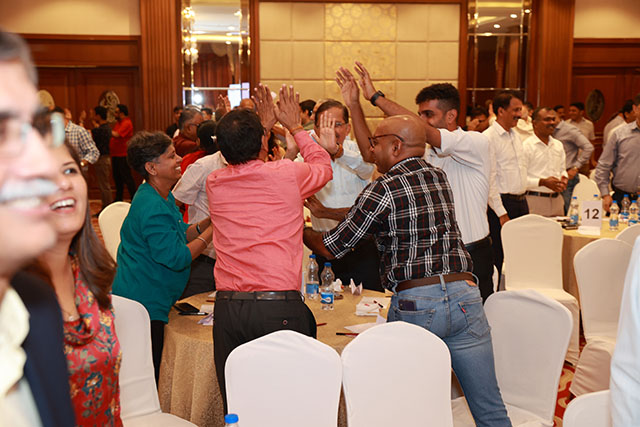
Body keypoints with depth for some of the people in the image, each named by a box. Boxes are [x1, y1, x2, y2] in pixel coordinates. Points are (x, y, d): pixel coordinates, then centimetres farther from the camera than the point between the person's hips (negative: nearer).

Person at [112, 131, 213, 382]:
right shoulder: (153, 208, -23)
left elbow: (180, 236, 14)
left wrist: (209, 221, 0)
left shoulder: (163, 197, 10)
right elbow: (177, 257, -24)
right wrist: (212, 230, -17)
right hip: (145, 305, -10)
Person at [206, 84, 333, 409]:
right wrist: (295, 127, 32)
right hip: (280, 305, -3)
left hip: (227, 308, 4)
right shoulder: (288, 174, -2)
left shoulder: (214, 183, 7)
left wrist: (265, 125, 37)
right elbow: (323, 165, 21)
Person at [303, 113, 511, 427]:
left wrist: (300, 229, 23)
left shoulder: (381, 191, -5)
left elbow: (331, 248, 4)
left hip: (414, 301, -5)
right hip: (464, 293, 5)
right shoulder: (439, 177, 12)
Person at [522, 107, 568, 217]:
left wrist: (564, 178, 4)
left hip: (557, 200, 7)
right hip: (535, 201, -6)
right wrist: (542, 182, -21)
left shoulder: (558, 145, 16)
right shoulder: (526, 146, -7)